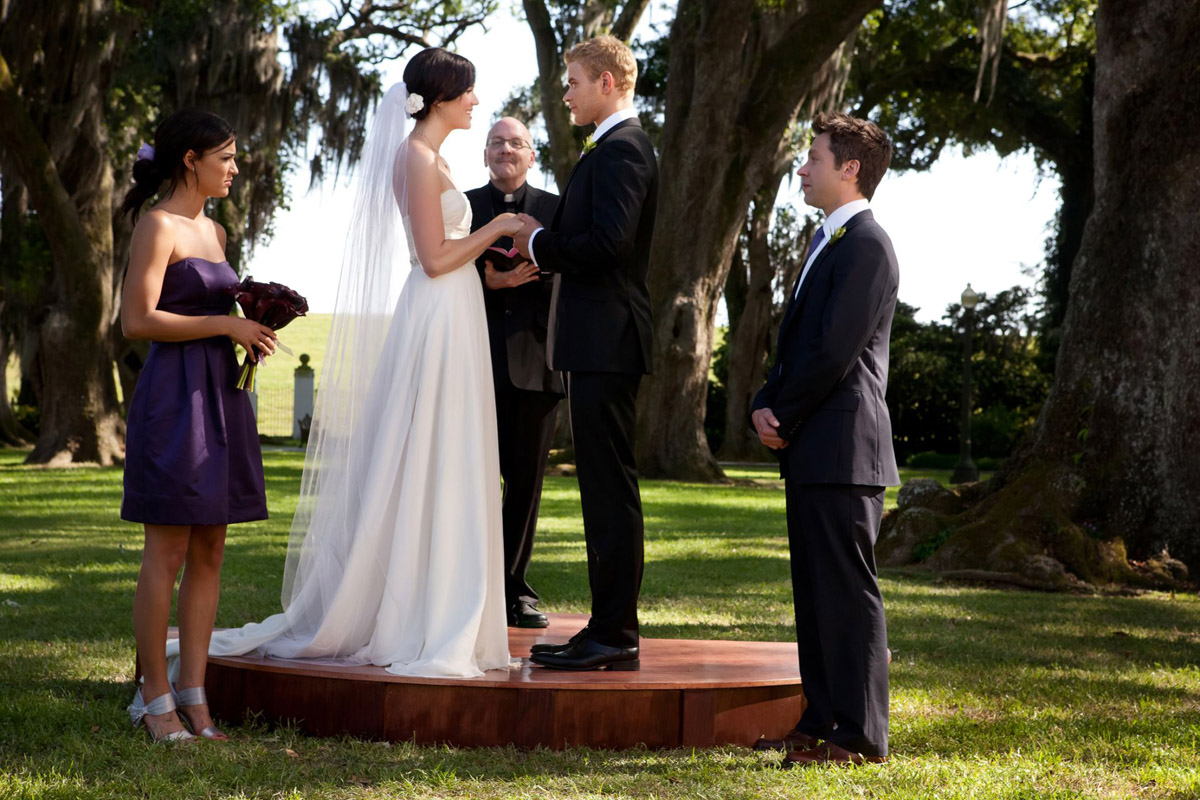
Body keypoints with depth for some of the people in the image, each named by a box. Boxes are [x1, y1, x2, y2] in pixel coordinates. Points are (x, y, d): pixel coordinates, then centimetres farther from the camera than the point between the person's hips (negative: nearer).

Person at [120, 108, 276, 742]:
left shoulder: (213, 231, 18)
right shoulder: (158, 225, -7)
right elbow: (138, 320, -15)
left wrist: (252, 321, 8)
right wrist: (225, 324, -14)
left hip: (220, 396, 8)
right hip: (173, 397, -8)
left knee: (209, 553, 6)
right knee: (168, 553, -5)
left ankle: (193, 693, 9)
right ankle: (154, 697, 2)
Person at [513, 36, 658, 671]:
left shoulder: (621, 150, -13)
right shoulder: (615, 147, 20)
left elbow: (609, 241, -24)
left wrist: (540, 244, -10)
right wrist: (543, 245, 6)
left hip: (606, 339, -11)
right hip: (600, 339, 11)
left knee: (610, 487, -8)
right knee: (604, 485, 12)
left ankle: (613, 636, -5)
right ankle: (609, 628, 17)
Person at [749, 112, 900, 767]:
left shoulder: (866, 244, -12)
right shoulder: (827, 242, 21)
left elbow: (835, 350, -18)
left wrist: (783, 417, -9)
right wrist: (766, 406, 5)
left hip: (841, 448, -10)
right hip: (811, 451, 10)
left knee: (847, 589, -7)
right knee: (814, 590, 13)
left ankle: (859, 736, -3)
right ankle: (821, 722, 21)